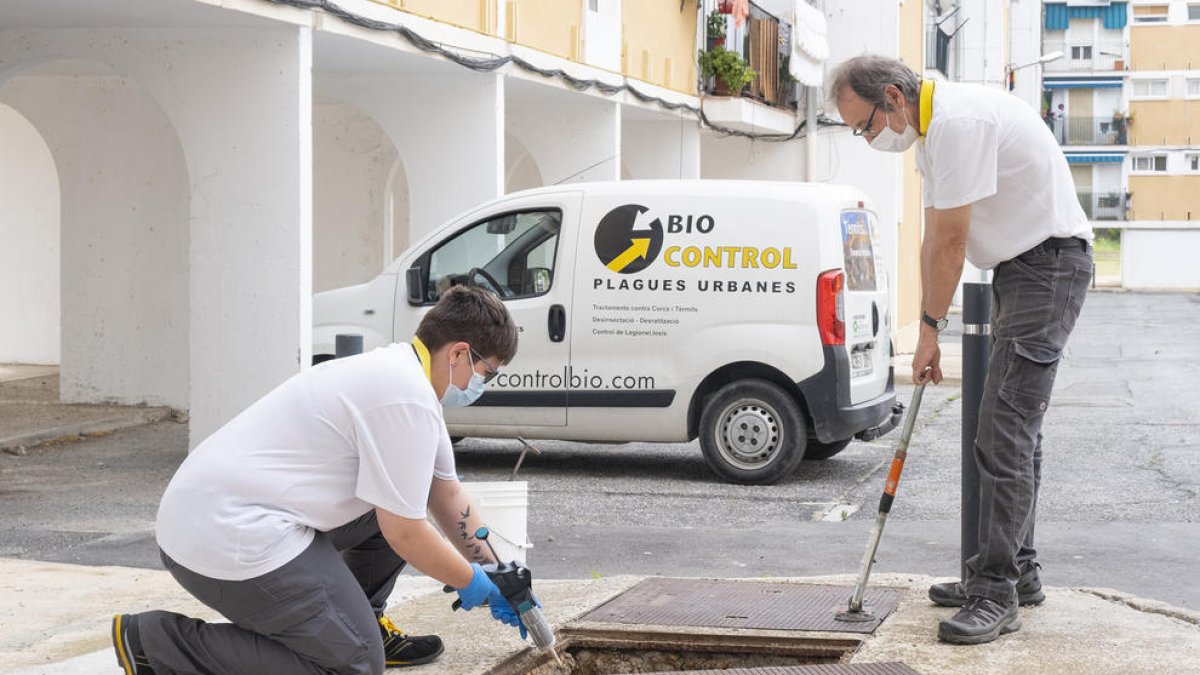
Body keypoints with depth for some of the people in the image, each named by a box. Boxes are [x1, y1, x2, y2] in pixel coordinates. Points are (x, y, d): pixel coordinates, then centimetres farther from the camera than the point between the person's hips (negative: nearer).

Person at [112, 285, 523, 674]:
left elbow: (446, 496, 24)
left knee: (403, 496, 14)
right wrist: (470, 582, 4)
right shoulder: (408, 399, -18)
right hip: (231, 537, -10)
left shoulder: (400, 373, 13)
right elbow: (404, 533, -13)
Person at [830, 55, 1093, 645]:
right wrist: (929, 334, 14)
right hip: (1019, 267, 11)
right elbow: (934, 241, 15)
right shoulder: (930, 131, 12)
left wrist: (930, 330, -8)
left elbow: (950, 242, -19)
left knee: (1003, 431, -14)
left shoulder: (958, 121, -22)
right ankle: (1017, 571, 25)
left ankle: (996, 593, -13)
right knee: (1014, 427, 15)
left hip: (1048, 261, -11)